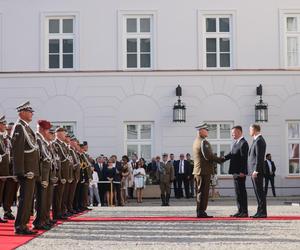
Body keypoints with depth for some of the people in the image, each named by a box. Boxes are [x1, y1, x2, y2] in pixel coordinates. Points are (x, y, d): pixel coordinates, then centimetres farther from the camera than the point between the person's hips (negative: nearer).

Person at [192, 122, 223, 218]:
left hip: (197, 171, 10)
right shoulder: (203, 142, -15)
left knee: (199, 192, 12)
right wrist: (220, 160, -8)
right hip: (204, 170, -10)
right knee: (203, 192, -6)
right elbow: (208, 156, -21)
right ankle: (201, 212, -4)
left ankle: (199, 212, 16)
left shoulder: (196, 141, 15)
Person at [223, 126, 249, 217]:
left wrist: (242, 172, -22)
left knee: (242, 191, -5)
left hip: (240, 172, -10)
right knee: (238, 192, 13)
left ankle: (244, 212, 0)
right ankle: (240, 211, 19)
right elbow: (231, 154, 14)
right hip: (236, 172, 10)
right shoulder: (236, 142, 16)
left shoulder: (243, 143, -14)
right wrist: (222, 159, -2)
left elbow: (244, 158, -19)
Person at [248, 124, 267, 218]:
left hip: (257, 171, -10)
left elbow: (259, 157, -19)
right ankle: (260, 211, 14)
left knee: (260, 192, -7)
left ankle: (262, 212, -5)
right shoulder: (257, 140, 19)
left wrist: (256, 170, -21)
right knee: (258, 192, 10)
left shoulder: (259, 141, -13)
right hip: (255, 171, 10)